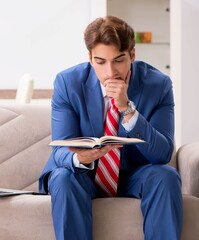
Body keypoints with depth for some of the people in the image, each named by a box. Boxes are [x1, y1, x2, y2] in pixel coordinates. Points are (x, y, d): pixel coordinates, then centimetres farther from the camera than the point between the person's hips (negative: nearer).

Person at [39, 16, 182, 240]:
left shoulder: (158, 84, -13)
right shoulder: (68, 82, -14)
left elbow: (163, 154, -18)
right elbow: (61, 151, -16)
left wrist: (128, 109, -31)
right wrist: (79, 159, -41)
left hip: (135, 177, 1)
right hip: (85, 176, 0)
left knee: (166, 176, -29)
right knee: (63, 178, -33)